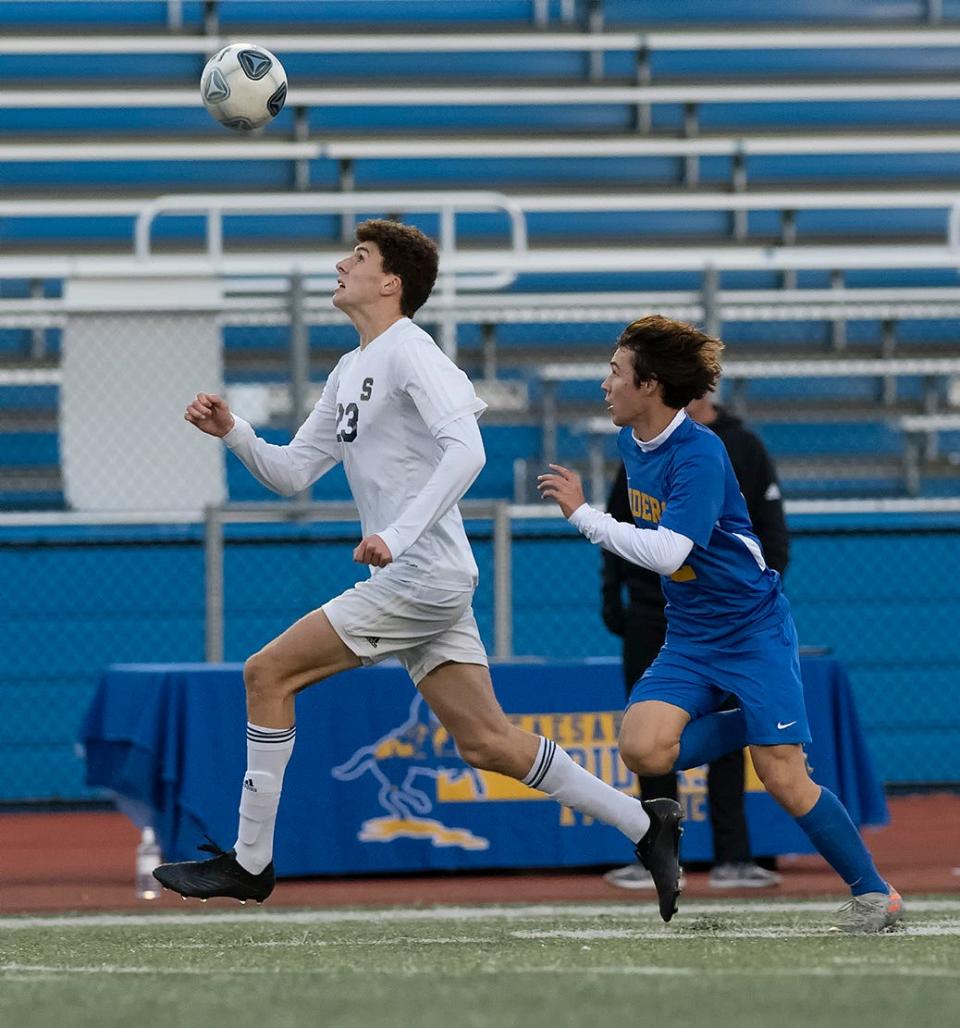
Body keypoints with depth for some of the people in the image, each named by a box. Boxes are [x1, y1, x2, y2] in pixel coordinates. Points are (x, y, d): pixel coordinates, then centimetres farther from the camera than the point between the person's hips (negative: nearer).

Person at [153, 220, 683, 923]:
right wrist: (232, 431, 4)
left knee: (268, 674, -7)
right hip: (412, 581, 9)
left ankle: (250, 863, -2)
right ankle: (645, 825, 8)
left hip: (422, 575, -9)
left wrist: (398, 535, -31)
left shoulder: (408, 350, -11)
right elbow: (292, 474, 21)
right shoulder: (350, 373, 19)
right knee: (485, 740, 5)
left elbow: (466, 450, -23)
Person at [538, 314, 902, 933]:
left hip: (753, 628, -7)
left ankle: (874, 893, 5)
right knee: (644, 749, -18)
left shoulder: (699, 453, -21)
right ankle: (758, 724, 6)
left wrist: (583, 514, -25)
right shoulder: (632, 443, 4)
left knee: (783, 778, -11)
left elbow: (668, 553, -29)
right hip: (690, 638, 7)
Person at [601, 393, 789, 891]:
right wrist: (612, 593, 5)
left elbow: (772, 532, 0)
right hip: (652, 615, 2)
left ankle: (732, 858, 3)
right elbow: (617, 527, 12)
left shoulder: (744, 449, 0)